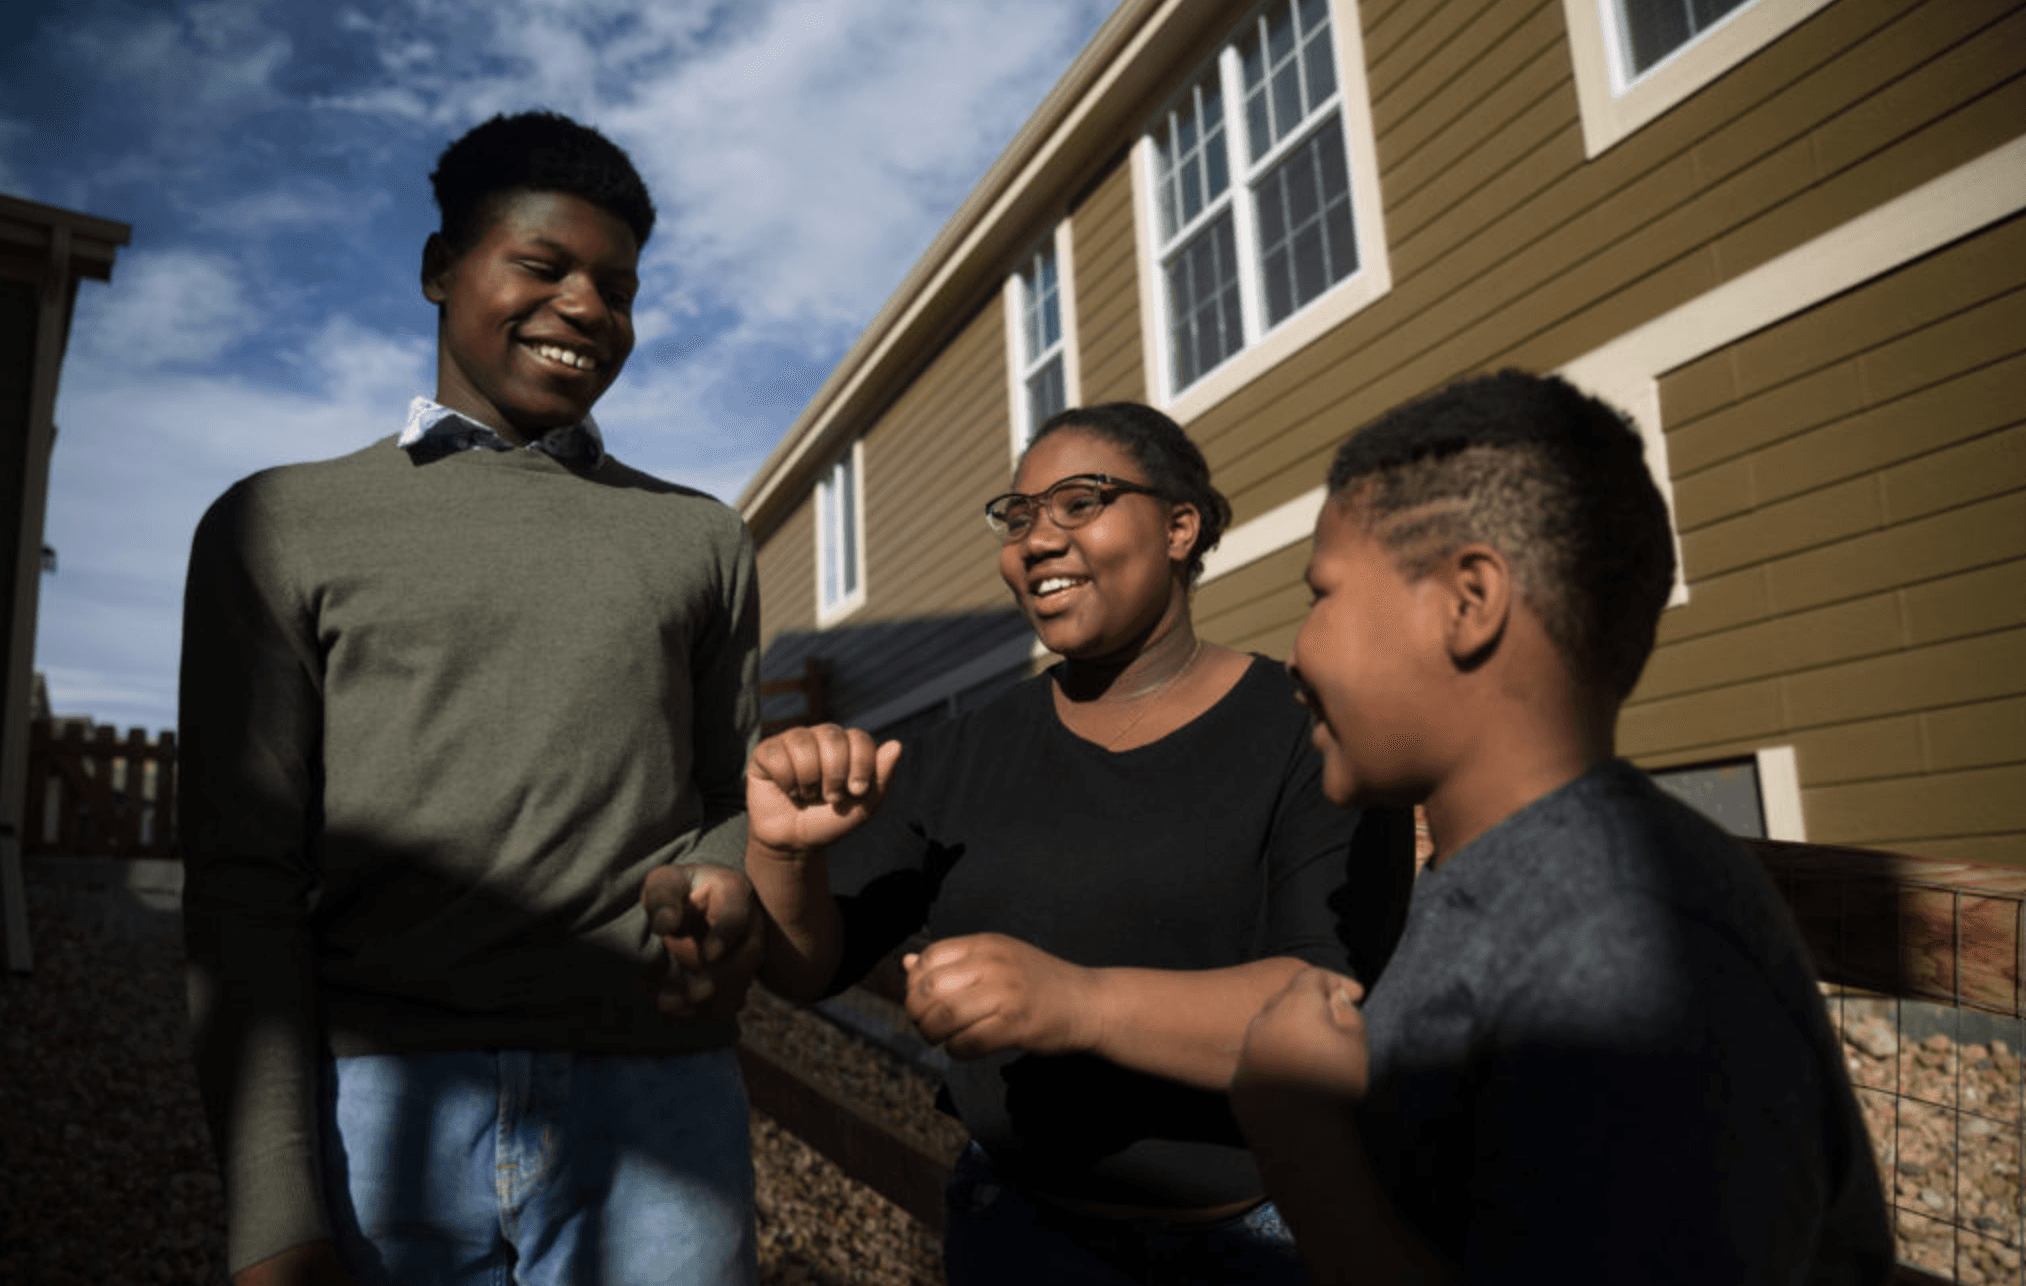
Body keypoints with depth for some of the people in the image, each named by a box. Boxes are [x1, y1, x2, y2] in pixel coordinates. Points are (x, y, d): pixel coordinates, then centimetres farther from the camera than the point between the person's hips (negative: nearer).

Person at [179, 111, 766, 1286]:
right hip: (371, 1108, -1)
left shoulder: (702, 538, 14)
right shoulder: (282, 527, 7)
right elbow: (246, 876, 1)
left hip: (657, 1104, 2)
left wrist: (729, 883, -10)